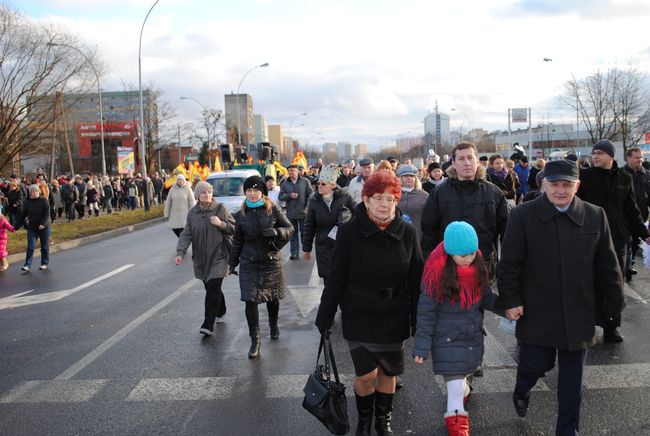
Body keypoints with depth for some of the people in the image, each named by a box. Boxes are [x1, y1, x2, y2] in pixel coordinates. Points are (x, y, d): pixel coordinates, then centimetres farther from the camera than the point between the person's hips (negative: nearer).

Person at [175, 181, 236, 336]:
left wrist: (221, 224, -18)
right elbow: (186, 234, 3)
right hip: (201, 258, 4)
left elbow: (234, 228, 0)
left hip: (218, 256, -4)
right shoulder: (193, 213, 7)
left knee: (213, 289, -12)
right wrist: (180, 252, -10)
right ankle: (220, 312, 38)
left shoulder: (221, 209, -3)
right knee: (210, 288, 13)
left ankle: (208, 325, -13)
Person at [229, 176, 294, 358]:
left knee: (272, 297, 14)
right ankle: (255, 341, 0)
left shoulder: (273, 209, -3)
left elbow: (290, 228, -3)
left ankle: (273, 325, 43)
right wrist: (232, 261, 18)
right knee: (250, 300, -8)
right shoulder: (241, 215, 4)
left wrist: (276, 232, -23)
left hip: (271, 261, 0)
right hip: (249, 263, 1)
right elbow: (237, 241, 13)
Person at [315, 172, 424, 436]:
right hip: (359, 315, -2)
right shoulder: (350, 231, -12)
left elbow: (416, 278, 1)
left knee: (388, 372, 12)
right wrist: (324, 318, -5)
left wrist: (418, 318, 3)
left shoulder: (406, 231, -5)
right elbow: (336, 279, -7)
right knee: (366, 374, -3)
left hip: (394, 316, 2)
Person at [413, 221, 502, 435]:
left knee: (467, 372, 23)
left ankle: (463, 392, 53)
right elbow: (426, 312, -15)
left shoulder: (477, 266, -6)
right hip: (447, 338, -5)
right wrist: (422, 346, -13)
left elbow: (486, 298, 8)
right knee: (455, 382, -3)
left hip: (474, 335, 5)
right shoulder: (437, 273, -21)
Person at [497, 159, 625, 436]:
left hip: (578, 314, 2)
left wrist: (612, 305, 5)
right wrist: (510, 301, -8)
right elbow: (510, 263, -5)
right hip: (537, 313, -2)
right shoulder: (523, 215, -7)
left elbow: (607, 267, 5)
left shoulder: (595, 216, 0)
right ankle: (521, 392, 41)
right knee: (535, 365, 6)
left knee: (572, 380, 11)